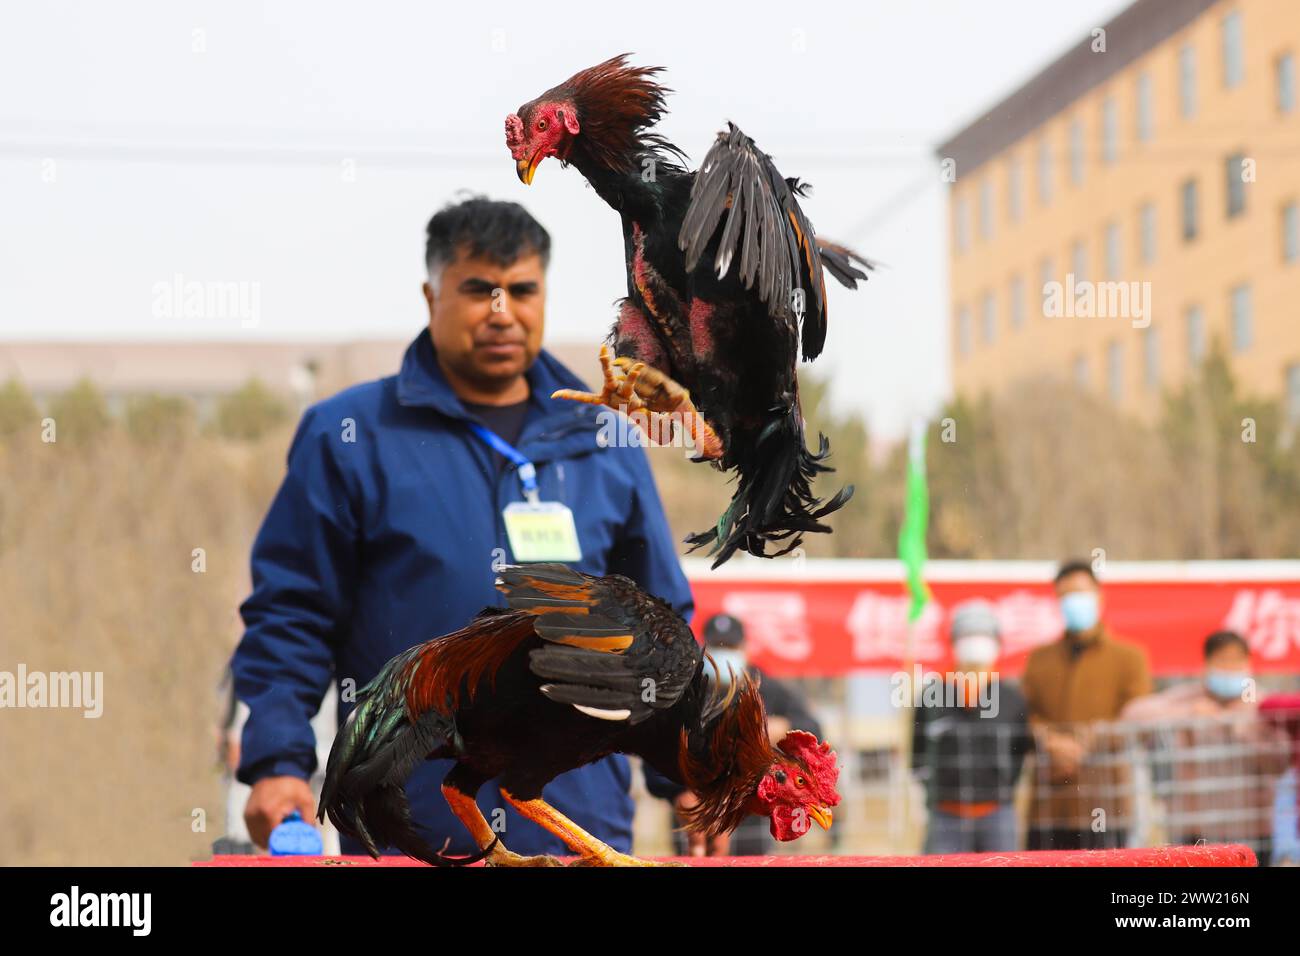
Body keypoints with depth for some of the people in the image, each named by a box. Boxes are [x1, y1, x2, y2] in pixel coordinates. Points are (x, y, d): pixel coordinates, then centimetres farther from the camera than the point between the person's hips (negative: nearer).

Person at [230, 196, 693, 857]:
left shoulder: (603, 445, 13)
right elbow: (288, 616, 3)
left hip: (580, 829, 3)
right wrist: (275, 763, -8)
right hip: (401, 834, -2)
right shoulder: (347, 438, 4)